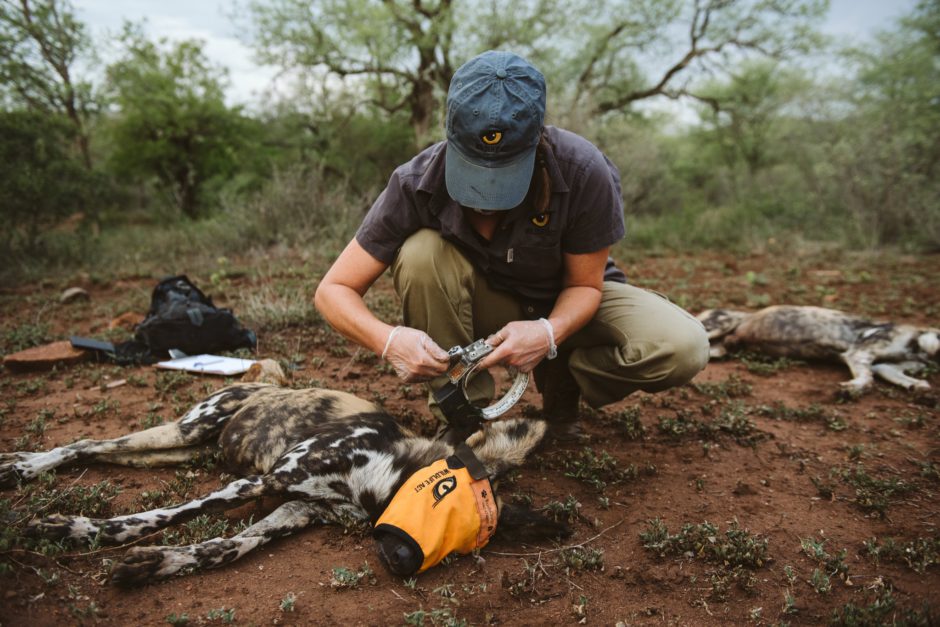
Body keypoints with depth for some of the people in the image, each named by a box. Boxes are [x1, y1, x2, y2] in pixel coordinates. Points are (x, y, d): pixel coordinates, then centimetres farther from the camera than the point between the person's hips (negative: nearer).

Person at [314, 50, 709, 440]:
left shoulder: (584, 171, -28)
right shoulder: (417, 183, -26)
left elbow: (584, 283, -15)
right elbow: (332, 291, -22)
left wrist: (549, 333, -37)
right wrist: (389, 339, -42)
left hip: (566, 306, 0)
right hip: (483, 306, 0)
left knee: (683, 347, -26)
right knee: (420, 254, -32)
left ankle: (561, 382, 3)